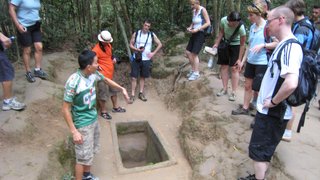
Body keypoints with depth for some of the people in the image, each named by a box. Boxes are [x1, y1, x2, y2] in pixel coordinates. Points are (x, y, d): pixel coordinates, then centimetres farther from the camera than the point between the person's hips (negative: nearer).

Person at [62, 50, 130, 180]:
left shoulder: (93, 74, -8)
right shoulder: (73, 82, -29)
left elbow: (106, 80, 15)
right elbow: (65, 110, -22)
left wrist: (122, 89, 13)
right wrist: (74, 131, -22)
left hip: (94, 119, 8)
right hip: (83, 124, -8)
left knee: (91, 151, 24)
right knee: (83, 157, 6)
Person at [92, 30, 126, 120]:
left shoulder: (109, 45, 5)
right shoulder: (96, 49, -21)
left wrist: (114, 58, 6)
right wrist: (97, 67, -22)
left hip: (110, 74, 9)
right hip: (102, 75, -9)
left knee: (113, 90, 22)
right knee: (103, 94, 3)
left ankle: (115, 107, 41)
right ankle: (103, 111, 21)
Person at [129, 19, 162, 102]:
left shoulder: (152, 35, -1)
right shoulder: (136, 34, -3)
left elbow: (160, 44, 6)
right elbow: (131, 45, 1)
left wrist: (153, 53, -3)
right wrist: (138, 49, -17)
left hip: (146, 59, 1)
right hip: (136, 59, -1)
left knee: (143, 77, 12)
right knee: (134, 77, -2)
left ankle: (141, 93, 25)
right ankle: (132, 95, 6)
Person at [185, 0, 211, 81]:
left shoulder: (203, 10, -12)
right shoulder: (193, 11, 9)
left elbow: (208, 23, -16)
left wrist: (197, 29, -22)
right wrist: (190, 28, -1)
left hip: (201, 34, -8)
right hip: (194, 34, 8)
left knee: (194, 54, -9)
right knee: (188, 52, 6)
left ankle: (196, 73, 5)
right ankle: (193, 70, 21)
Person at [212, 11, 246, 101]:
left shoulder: (241, 27, -32)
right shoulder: (223, 20, -25)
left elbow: (242, 44, -23)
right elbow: (221, 32, -4)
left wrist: (239, 59, -21)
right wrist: (216, 44, -10)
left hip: (236, 45, -4)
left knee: (234, 68, -6)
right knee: (224, 66, 7)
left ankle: (233, 92, 3)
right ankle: (225, 88, 20)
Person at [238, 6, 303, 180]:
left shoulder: (290, 46, -23)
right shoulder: (283, 45, 8)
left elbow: (291, 84, -37)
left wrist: (273, 102, -22)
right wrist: (269, 100, 12)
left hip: (273, 112, -9)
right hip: (268, 110, 9)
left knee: (258, 149, 4)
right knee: (263, 148, 21)